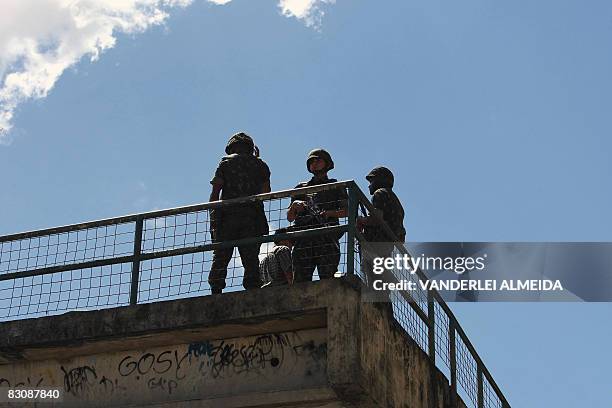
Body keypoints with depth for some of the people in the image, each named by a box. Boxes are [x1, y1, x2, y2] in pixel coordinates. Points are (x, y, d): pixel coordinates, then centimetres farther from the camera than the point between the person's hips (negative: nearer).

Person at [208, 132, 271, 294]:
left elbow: (216, 190, 2)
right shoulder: (260, 164, 15)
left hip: (228, 214, -1)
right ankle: (252, 290, -7)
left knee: (220, 256, 1)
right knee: (251, 258, 1)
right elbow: (266, 192, 8)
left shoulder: (226, 162, 11)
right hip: (253, 216, 1)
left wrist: (213, 214, 2)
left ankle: (216, 289, -7)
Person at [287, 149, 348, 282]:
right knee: (300, 281, -8)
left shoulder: (335, 186, 20)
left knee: (327, 278, -13)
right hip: (303, 240, 2)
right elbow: (289, 218, 22)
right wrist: (294, 206, 2)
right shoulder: (301, 188, 27)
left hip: (327, 237, -2)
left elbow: (346, 211, 6)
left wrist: (329, 213, -9)